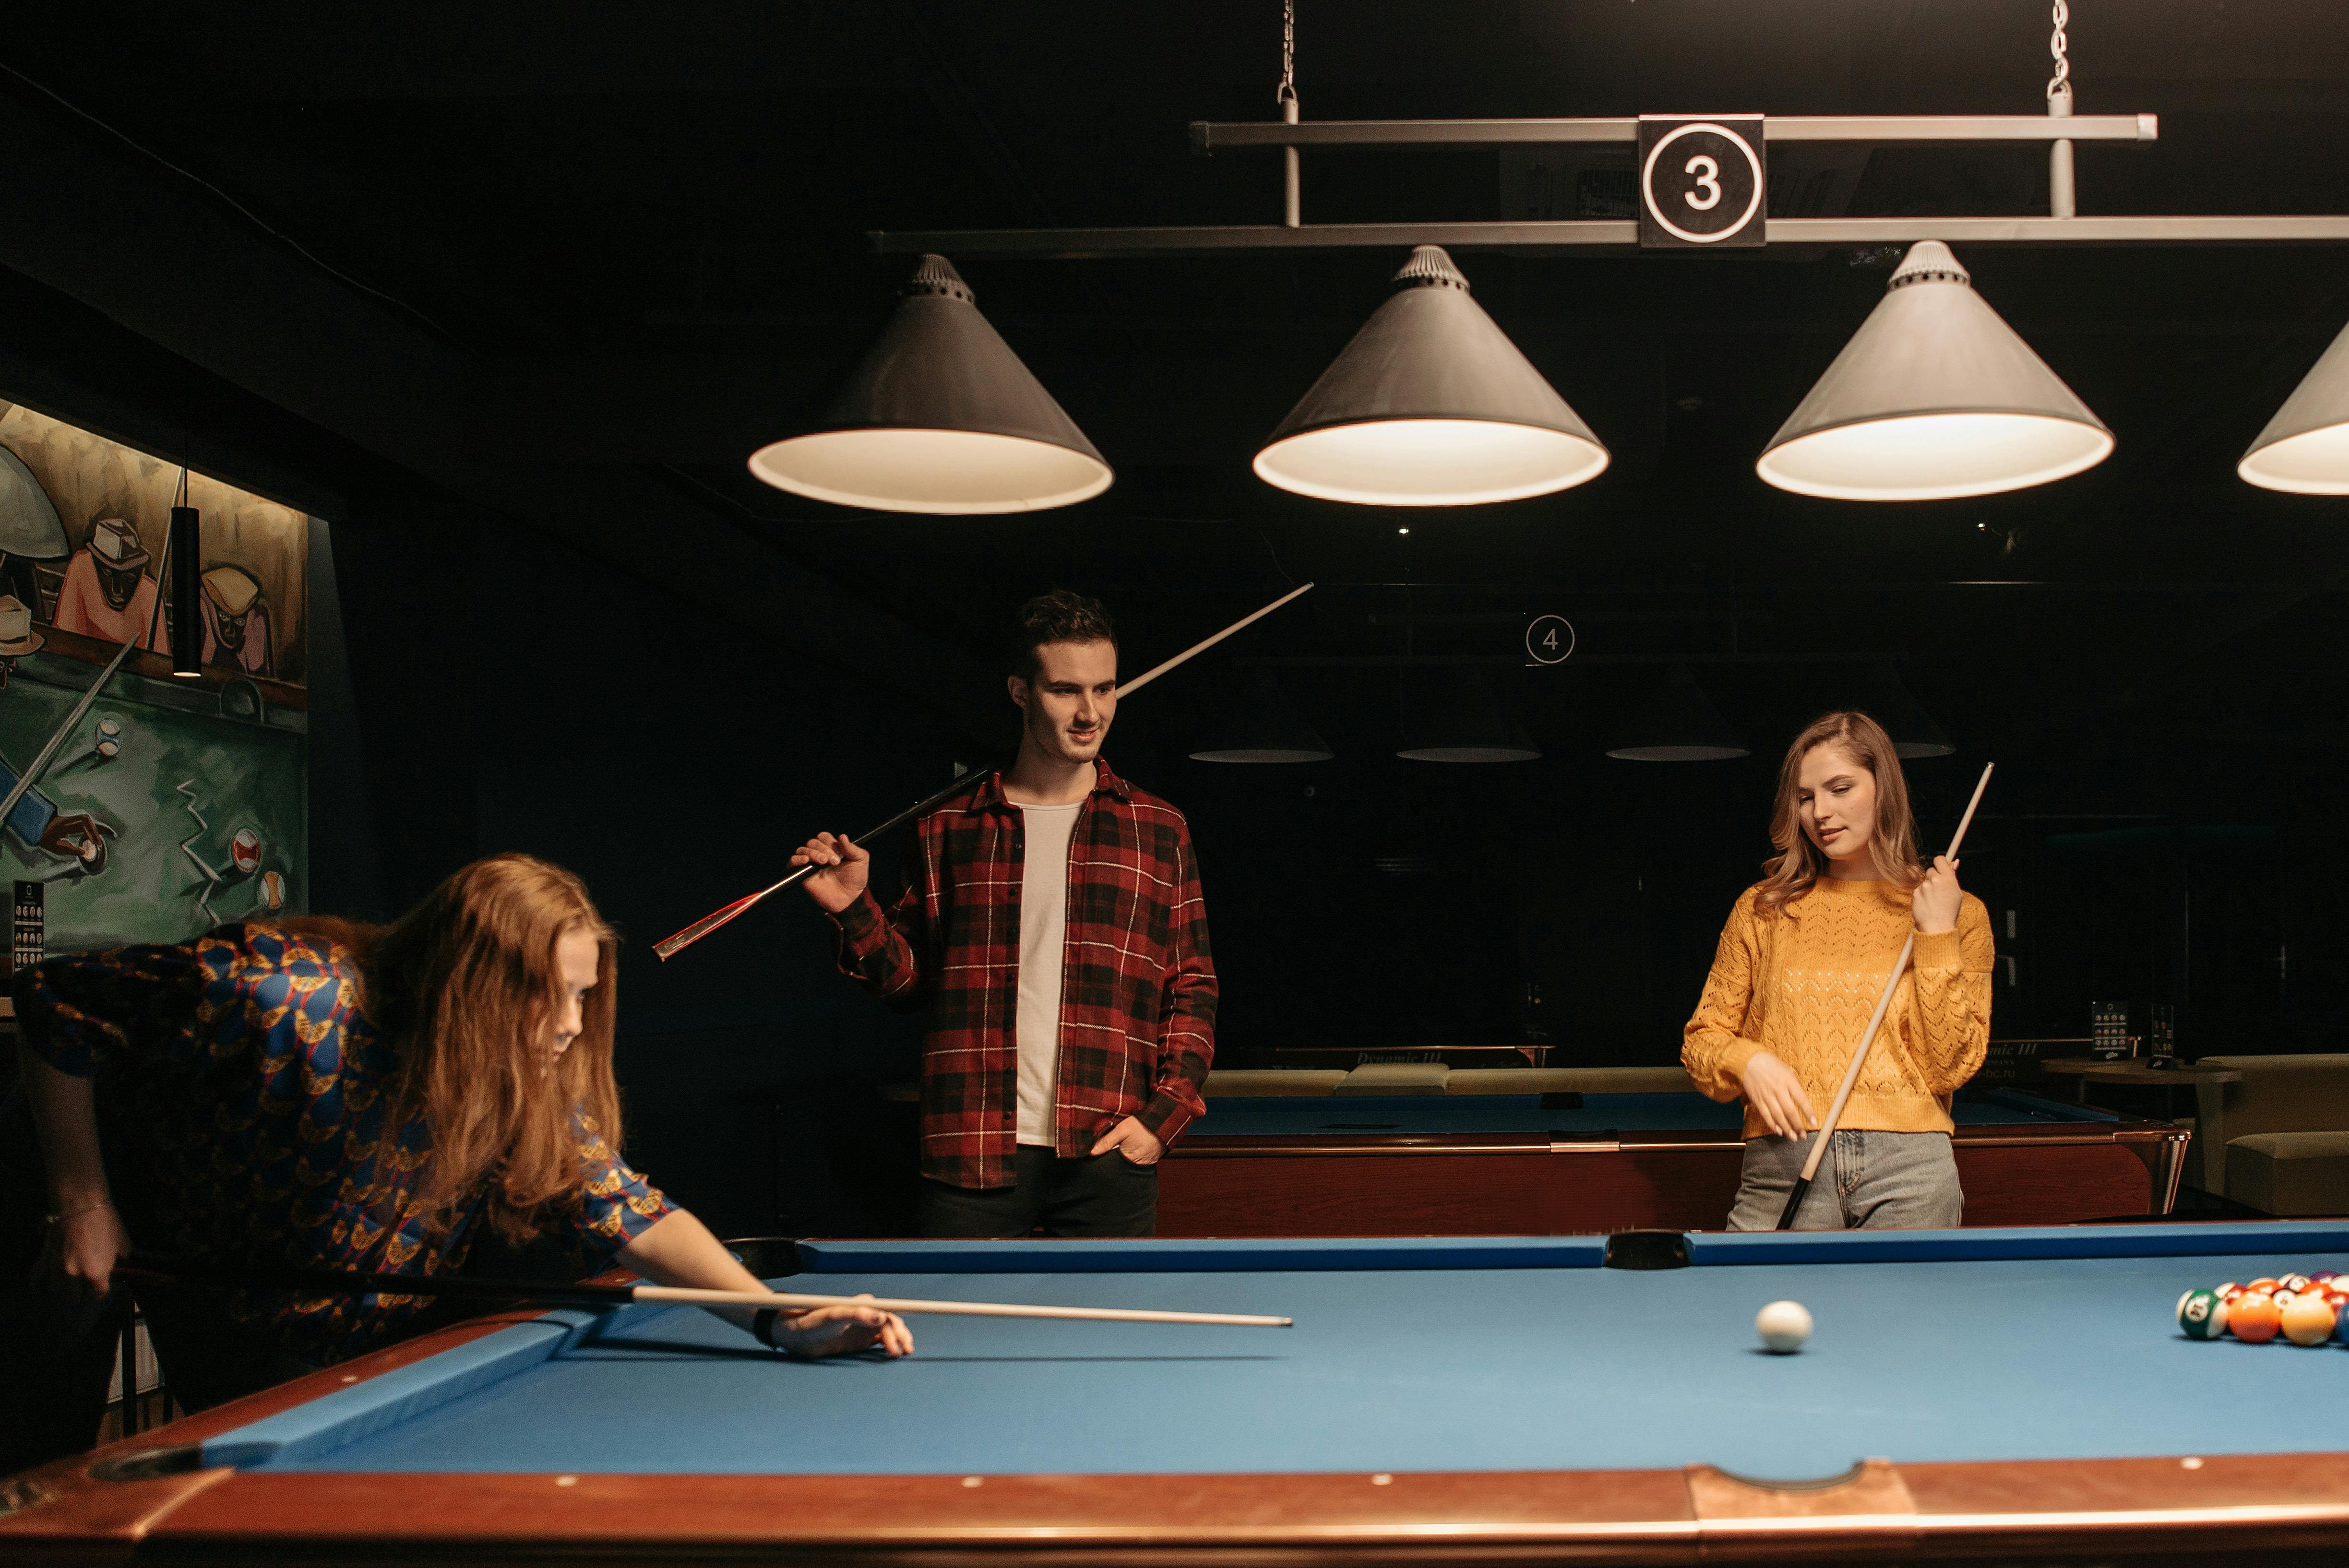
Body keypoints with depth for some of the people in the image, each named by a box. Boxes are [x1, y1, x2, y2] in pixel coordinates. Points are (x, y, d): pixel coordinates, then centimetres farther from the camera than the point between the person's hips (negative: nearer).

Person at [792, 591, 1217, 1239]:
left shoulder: (1159, 831, 8)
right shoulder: (947, 830, 8)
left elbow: (1194, 989, 8)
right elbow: (913, 980, 11)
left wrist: (1162, 1114, -3)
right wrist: (856, 914, -6)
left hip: (1108, 1159, 0)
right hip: (971, 1158, 0)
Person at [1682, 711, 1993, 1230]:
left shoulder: (1960, 914, 8)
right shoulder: (1762, 910, 11)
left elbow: (1947, 1069, 0)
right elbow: (1704, 1037, 13)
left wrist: (1937, 937, -5)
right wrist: (1749, 1061, -8)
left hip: (1909, 1171, 0)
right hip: (1783, 1163, 1)